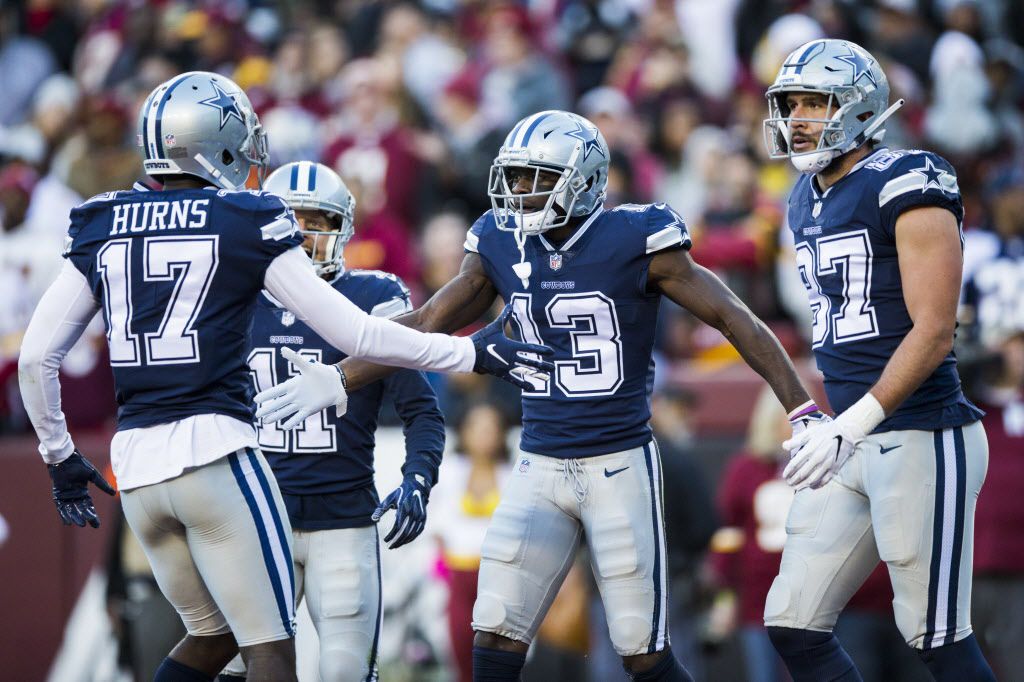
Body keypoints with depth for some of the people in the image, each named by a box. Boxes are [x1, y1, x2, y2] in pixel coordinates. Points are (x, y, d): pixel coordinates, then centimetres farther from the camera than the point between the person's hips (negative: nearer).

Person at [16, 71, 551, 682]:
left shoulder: (101, 229, 11)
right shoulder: (246, 224, -2)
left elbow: (36, 357, 11)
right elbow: (354, 334, -2)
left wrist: (60, 456, 24)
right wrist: (471, 352, 6)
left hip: (136, 466, 5)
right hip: (214, 447, -5)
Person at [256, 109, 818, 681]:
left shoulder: (635, 242, -11)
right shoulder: (501, 247, 3)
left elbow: (734, 319, -9)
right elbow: (423, 329, 9)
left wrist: (804, 414, -14)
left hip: (621, 466, -4)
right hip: (540, 468, 5)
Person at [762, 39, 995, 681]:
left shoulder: (908, 187, -12)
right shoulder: (809, 201, 14)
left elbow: (934, 331, -18)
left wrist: (852, 425, -22)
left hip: (921, 440, -9)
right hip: (850, 442, 9)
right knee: (793, 628, 5)